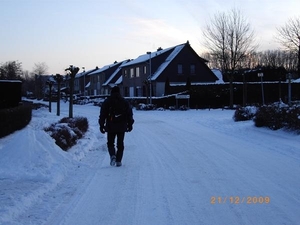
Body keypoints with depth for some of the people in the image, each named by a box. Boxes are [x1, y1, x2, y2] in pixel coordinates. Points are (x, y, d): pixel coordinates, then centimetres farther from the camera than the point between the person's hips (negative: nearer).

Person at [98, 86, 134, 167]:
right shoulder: (125, 102, 5)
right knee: (120, 144, 9)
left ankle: (112, 155, -14)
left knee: (110, 143, 12)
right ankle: (118, 161, 6)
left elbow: (102, 115, -1)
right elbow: (129, 114, 7)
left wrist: (101, 126, 3)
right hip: (122, 127, 1)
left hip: (110, 127, -1)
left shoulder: (107, 102, 1)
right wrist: (130, 125, 13)